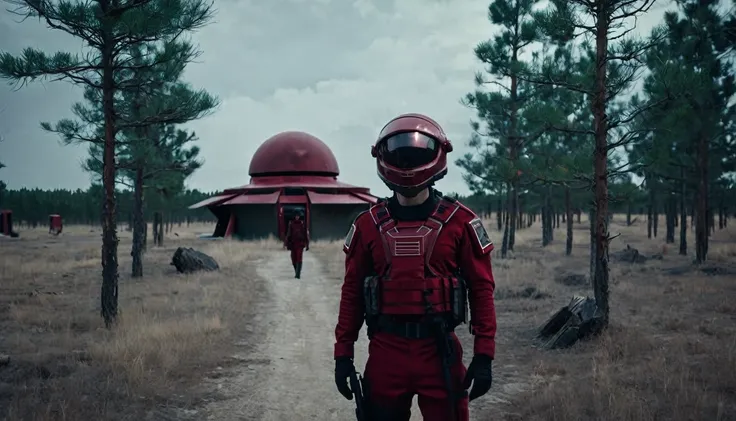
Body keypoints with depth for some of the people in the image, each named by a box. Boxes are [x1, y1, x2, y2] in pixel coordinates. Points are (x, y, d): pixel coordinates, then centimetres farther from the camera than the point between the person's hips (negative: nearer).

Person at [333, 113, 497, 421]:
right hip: (385, 353, 2)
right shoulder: (368, 225, 5)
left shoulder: (460, 222, -1)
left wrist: (484, 355, -6)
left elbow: (481, 290, -1)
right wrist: (343, 354, 5)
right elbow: (352, 293, 9)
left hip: (440, 352, -2)